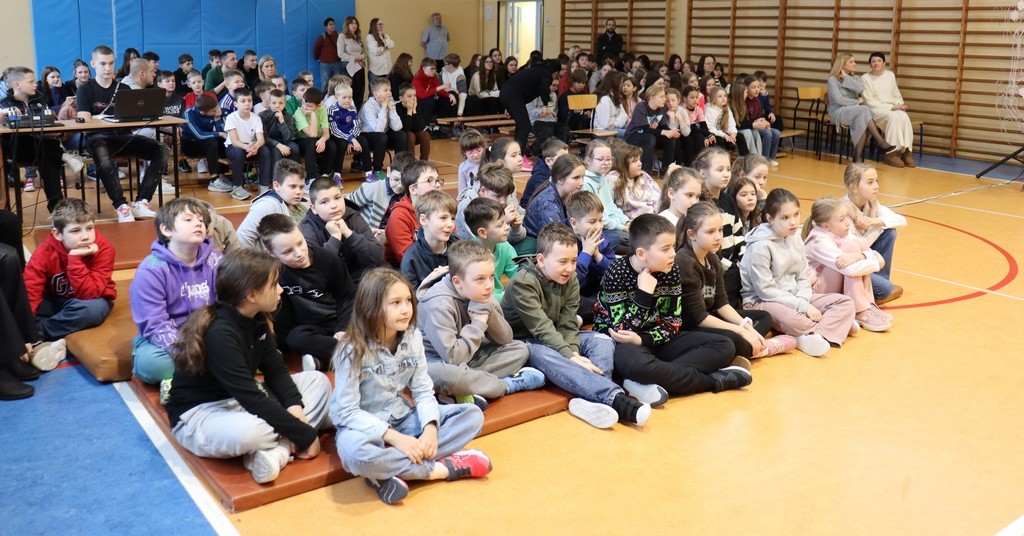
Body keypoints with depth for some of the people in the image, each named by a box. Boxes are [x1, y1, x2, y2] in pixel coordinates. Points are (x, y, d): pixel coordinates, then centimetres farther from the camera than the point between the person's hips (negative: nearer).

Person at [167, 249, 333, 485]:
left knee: (317, 381, -1)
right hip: (199, 414, -9)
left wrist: (294, 406, -18)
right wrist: (305, 435, -26)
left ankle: (278, 449, -21)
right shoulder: (219, 334, -29)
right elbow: (253, 400, -31)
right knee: (250, 430, -43)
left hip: (241, 400, 9)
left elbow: (276, 370, 2)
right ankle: (288, 442, -9)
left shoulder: (257, 320, -2)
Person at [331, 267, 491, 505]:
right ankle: (439, 468, -23)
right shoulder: (353, 350, -18)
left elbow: (423, 390, -3)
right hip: (364, 425, -6)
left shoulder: (412, 338, -3)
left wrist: (430, 428, -22)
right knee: (354, 451, -40)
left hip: (402, 418, 6)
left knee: (472, 415, -9)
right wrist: (393, 437, -27)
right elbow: (346, 411, -19)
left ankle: (390, 471, -23)